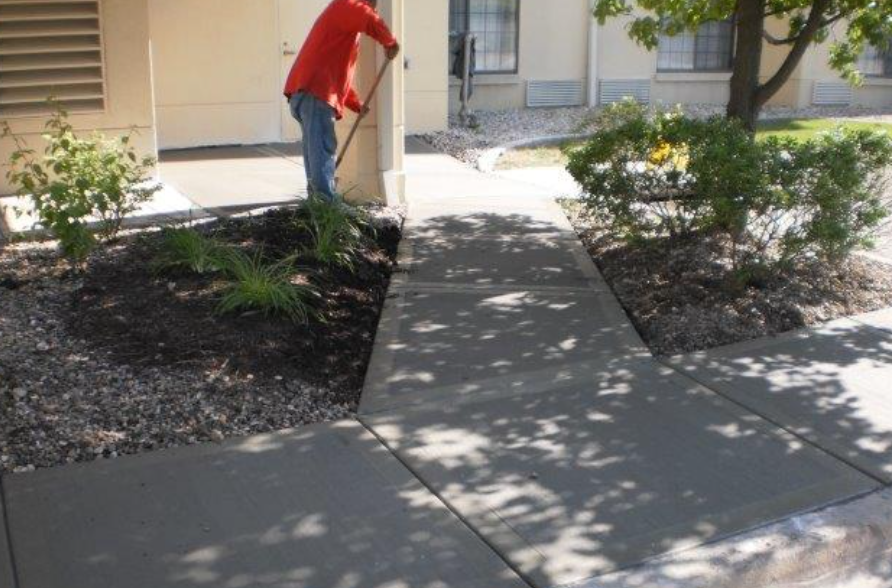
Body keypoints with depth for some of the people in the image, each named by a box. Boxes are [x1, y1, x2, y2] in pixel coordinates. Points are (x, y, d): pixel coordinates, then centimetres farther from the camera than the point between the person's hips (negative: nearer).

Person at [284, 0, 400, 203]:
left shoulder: (346, 22, 33)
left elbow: (340, 72, 36)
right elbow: (372, 22, -18)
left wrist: (357, 104, 30)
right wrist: (390, 43, 0)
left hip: (308, 93, 10)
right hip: (314, 92, -10)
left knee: (317, 148, 10)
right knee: (323, 147, -16)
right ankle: (328, 204, -23)